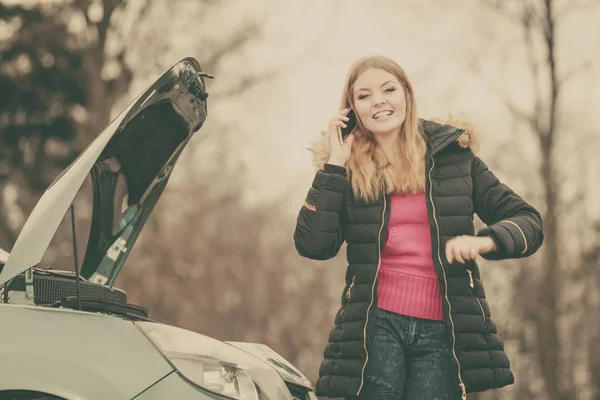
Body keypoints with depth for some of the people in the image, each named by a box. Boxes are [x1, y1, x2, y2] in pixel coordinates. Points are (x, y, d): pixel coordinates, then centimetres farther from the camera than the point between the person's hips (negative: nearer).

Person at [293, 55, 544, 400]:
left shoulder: (454, 155, 7)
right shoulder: (347, 170, 6)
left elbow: (528, 222, 5)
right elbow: (313, 246, -7)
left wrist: (483, 241, -15)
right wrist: (335, 163, -5)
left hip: (444, 330, 0)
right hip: (377, 326, 0)